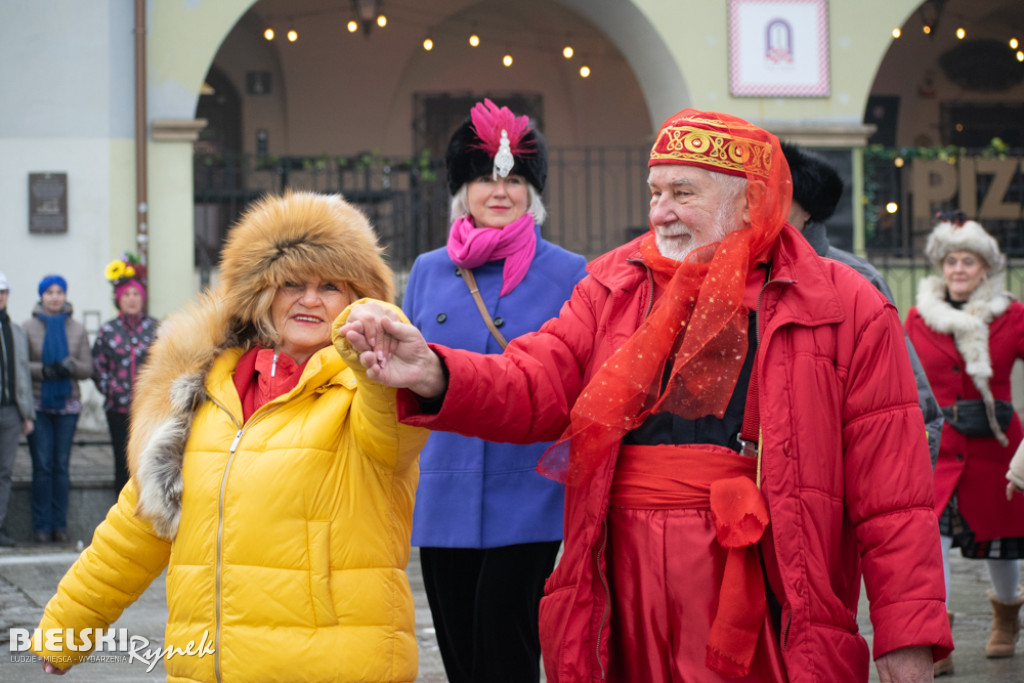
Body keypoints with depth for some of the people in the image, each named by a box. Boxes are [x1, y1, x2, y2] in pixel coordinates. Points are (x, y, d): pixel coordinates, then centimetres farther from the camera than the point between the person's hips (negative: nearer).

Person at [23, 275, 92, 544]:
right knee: (42, 465, -6)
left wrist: (71, 366, -14)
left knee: (61, 465, 1)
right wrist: (42, 370, -16)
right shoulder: (28, 327, 3)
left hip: (67, 403, 2)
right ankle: (41, 526, -1)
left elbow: (88, 368, 7)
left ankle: (60, 525, 7)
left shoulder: (76, 329, 9)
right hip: (38, 403, -2)